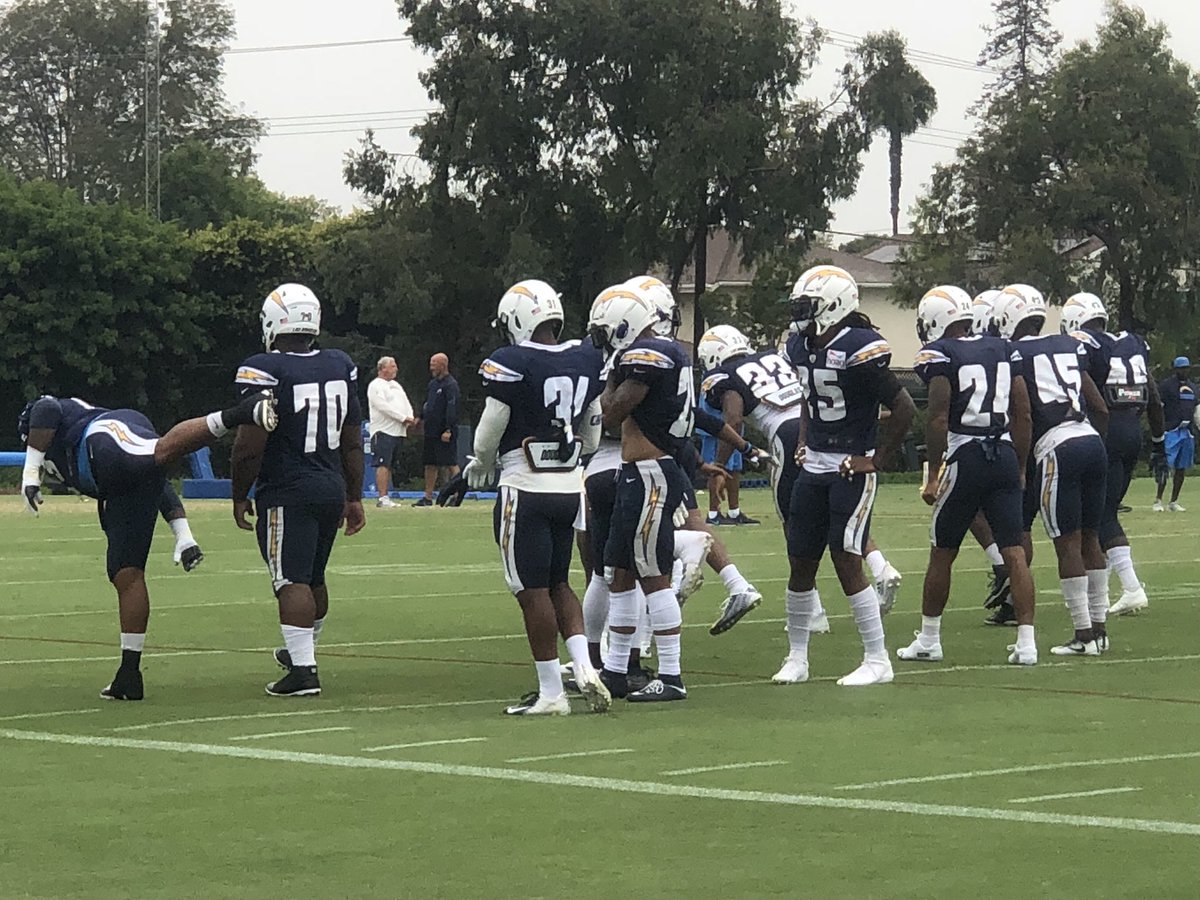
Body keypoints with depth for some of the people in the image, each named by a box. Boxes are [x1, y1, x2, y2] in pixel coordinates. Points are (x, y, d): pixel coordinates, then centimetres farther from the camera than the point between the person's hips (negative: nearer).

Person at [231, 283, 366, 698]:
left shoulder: (263, 371, -15)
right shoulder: (340, 367, 5)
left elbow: (250, 445, -16)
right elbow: (353, 442, 11)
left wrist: (239, 496, -2)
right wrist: (354, 498, 19)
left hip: (287, 493, -7)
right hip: (332, 488, 7)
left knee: (292, 581, -6)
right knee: (314, 577, 21)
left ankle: (303, 670, -13)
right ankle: (302, 651, 39)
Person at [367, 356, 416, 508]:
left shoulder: (396, 385, 23)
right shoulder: (375, 385, -5)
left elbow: (406, 404, 21)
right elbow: (383, 406, -16)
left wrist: (410, 418, 0)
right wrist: (403, 418, -17)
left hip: (398, 431, 9)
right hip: (383, 431, -9)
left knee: (390, 466, 8)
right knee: (383, 465, -12)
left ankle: (385, 498, 10)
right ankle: (382, 498, -16)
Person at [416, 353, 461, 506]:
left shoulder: (450, 384, -11)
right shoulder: (433, 383, 16)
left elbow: (452, 409, -18)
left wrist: (448, 430, -24)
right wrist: (421, 418, 16)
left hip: (445, 433, -9)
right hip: (431, 432, 9)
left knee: (450, 465, -7)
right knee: (430, 465, 10)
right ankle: (428, 497, 15)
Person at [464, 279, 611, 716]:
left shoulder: (510, 364, -14)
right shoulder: (585, 361, 5)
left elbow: (490, 432, -8)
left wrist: (481, 465, 13)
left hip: (526, 489, -6)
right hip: (570, 487, 6)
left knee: (533, 590, 0)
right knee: (558, 584, 18)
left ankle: (551, 692, 2)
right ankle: (585, 667, 2)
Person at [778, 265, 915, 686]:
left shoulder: (857, 350, -19)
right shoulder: (801, 348, 7)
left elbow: (904, 408, -17)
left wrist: (875, 460, -14)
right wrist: (803, 443, 15)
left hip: (851, 469, -8)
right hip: (813, 467, 8)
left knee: (847, 562, -9)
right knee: (801, 563, 10)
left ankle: (877, 660, 0)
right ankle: (796, 658, 21)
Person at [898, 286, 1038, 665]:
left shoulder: (939, 355, -6)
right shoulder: (1001, 349, 12)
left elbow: (938, 418, -13)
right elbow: (1023, 414, 12)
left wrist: (934, 475, -9)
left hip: (966, 459, -5)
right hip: (1004, 455, 5)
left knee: (942, 553, 10)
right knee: (1014, 552, 1)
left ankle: (928, 640, 20)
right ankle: (1026, 643, -4)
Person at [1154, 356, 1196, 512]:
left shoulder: (1192, 388, 18)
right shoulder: (1166, 386, -3)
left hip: (1187, 433, 7)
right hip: (1171, 431, -7)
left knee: (1182, 468, 7)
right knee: (1166, 466, -12)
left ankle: (1173, 502, 13)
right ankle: (1158, 501, -7)